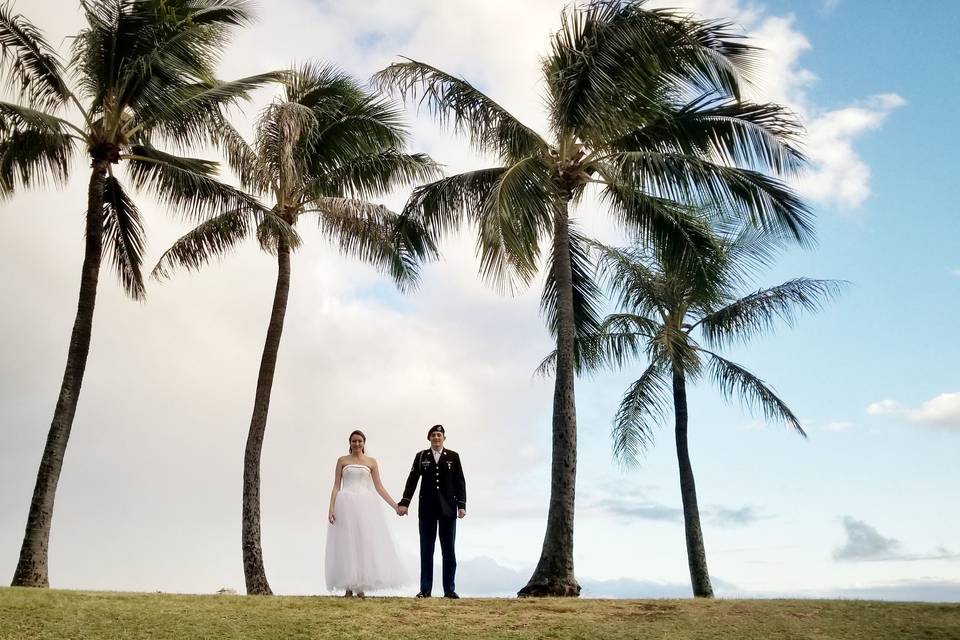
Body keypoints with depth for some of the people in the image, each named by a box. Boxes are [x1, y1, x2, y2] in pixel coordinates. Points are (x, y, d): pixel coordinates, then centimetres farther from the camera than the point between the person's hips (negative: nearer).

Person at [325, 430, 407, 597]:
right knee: (346, 543, -3)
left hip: (365, 505, 1)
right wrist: (331, 508, -8)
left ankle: (360, 586, 3)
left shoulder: (371, 462, 11)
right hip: (346, 504, -1)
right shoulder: (342, 460, 8)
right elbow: (336, 486, 4)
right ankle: (348, 587, 1)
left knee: (365, 543, -3)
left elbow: (379, 487, 9)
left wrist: (395, 505, 1)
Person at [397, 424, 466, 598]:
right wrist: (404, 502, -9)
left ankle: (449, 589, 6)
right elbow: (412, 480, 2)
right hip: (427, 508, 1)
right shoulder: (421, 456, 8)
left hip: (448, 508, 0)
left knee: (449, 550, 2)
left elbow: (460, 482, 3)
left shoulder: (453, 457, 7)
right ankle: (425, 589, 5)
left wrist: (461, 505, -7)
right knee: (426, 550, 2)